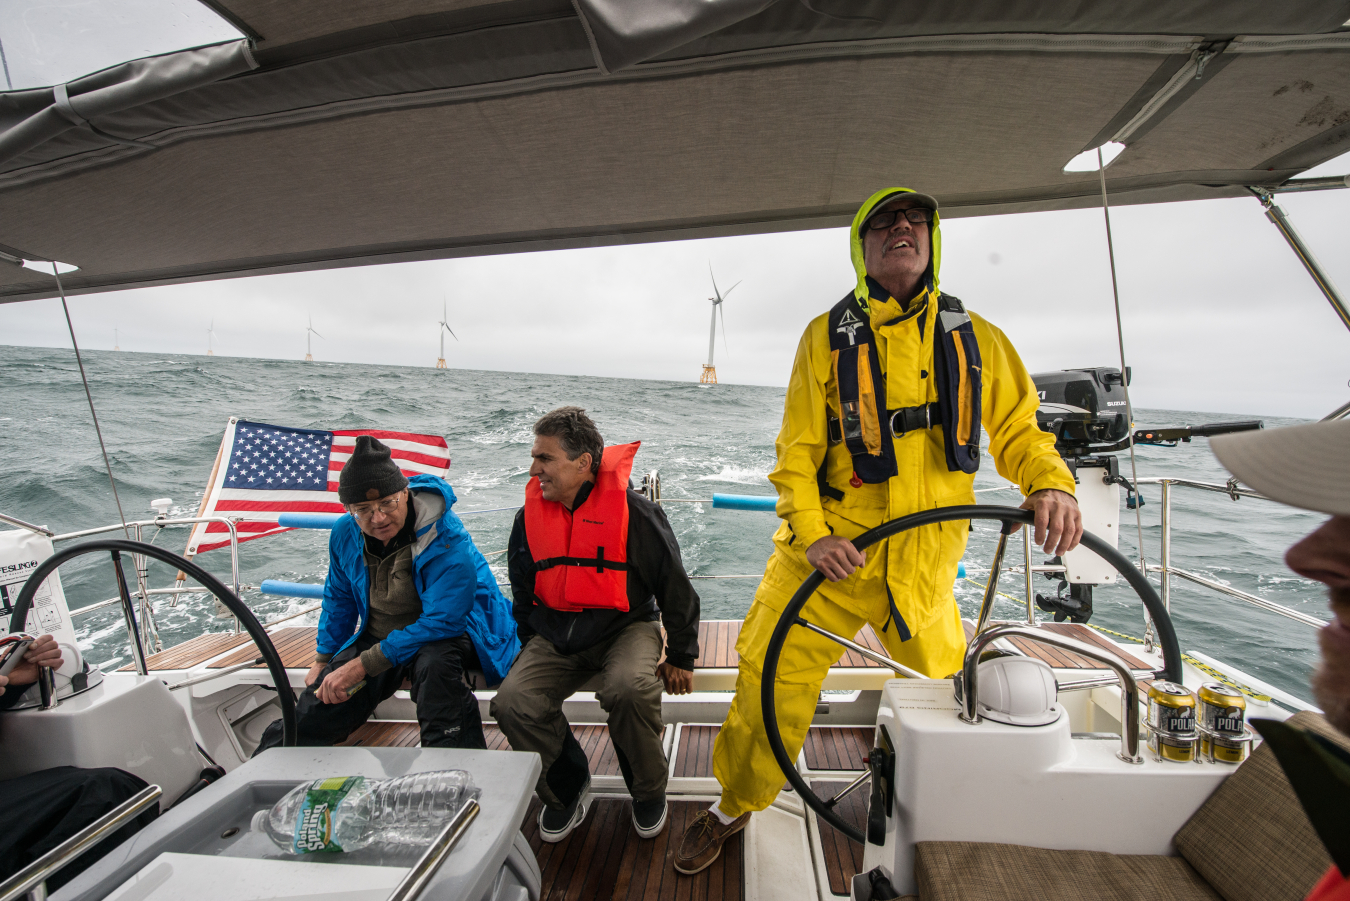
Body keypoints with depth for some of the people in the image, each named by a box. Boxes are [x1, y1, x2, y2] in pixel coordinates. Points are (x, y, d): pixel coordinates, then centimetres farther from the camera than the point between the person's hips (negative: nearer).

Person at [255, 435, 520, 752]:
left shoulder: (447, 539, -29)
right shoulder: (345, 535, -6)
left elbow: (440, 622, -31)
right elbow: (339, 601, 13)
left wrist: (362, 665, -29)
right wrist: (323, 660, 17)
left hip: (447, 634, -6)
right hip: (376, 637, 6)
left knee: (434, 664, -38)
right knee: (312, 713, 0)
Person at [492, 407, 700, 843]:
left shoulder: (634, 512, -15)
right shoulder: (530, 516, 0)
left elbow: (675, 586, -6)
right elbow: (523, 594, 16)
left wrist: (680, 656, -1)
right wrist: (530, 650, 16)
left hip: (626, 627, -4)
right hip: (556, 635, 5)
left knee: (629, 688, -33)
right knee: (512, 702, -19)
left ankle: (649, 792, 2)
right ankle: (567, 786, 13)